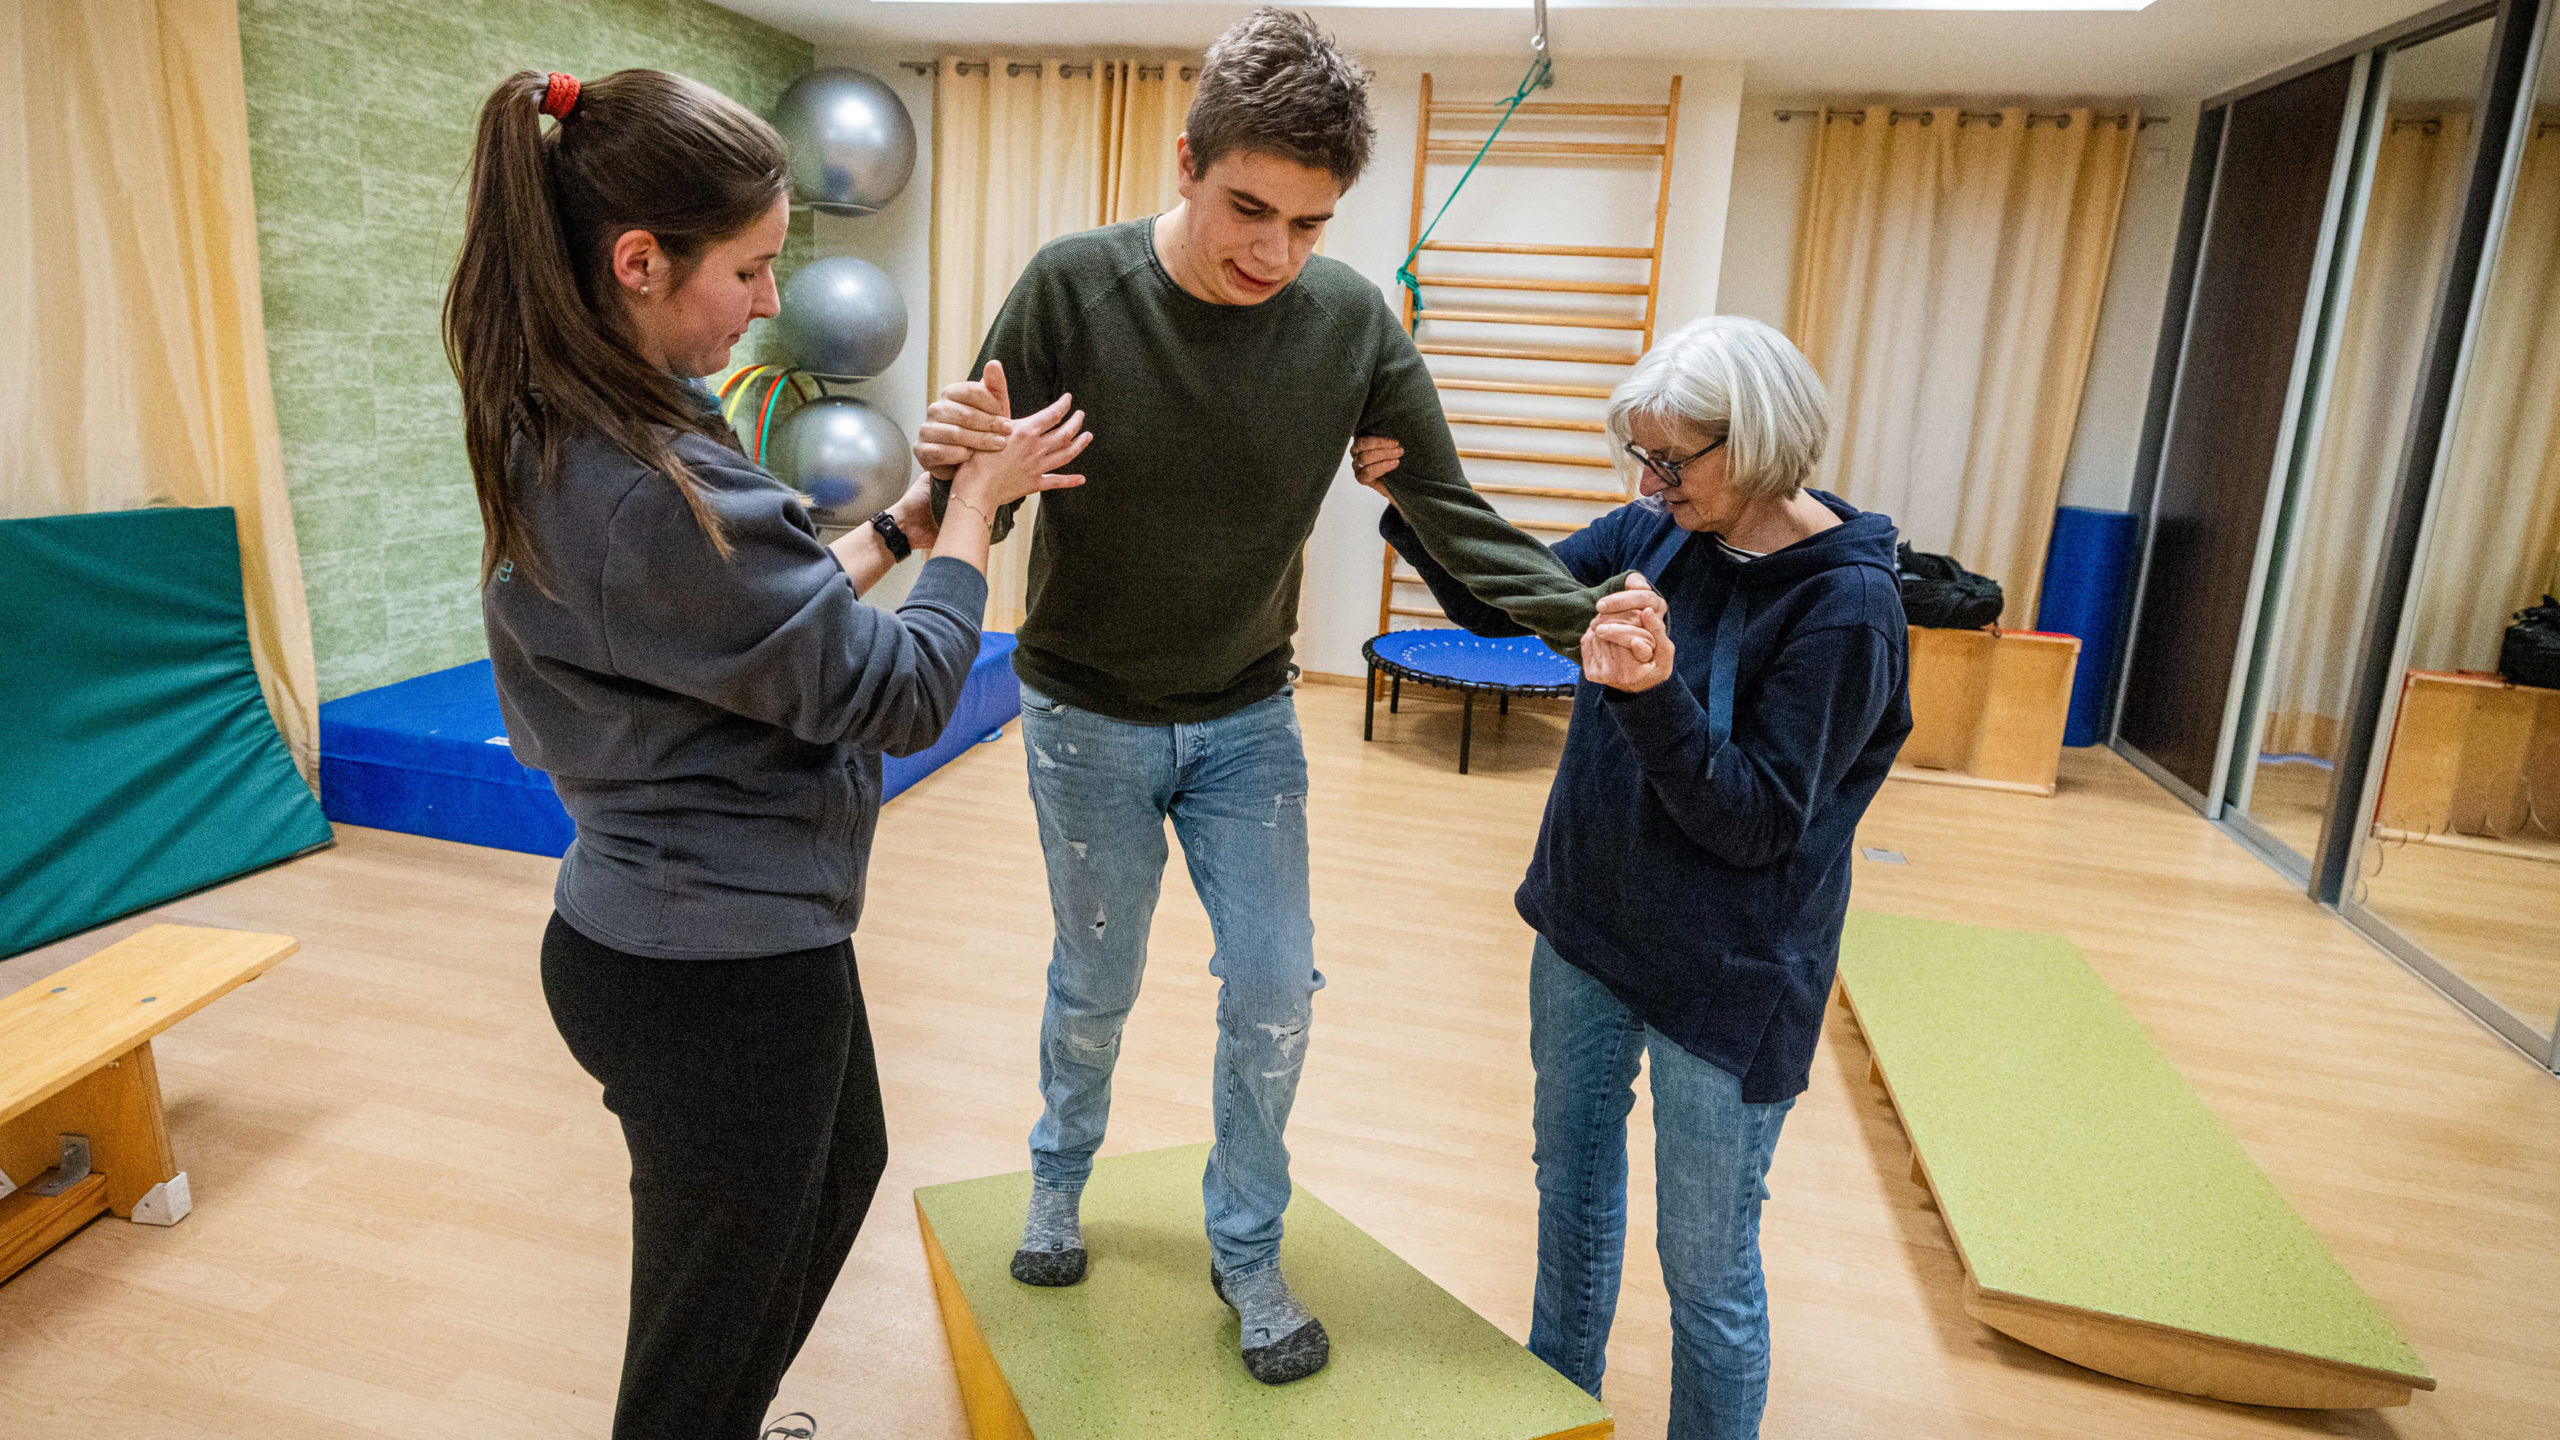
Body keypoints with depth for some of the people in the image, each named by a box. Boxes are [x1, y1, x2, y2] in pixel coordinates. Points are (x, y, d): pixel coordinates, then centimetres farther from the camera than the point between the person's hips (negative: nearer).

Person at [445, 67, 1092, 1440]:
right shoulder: (657, 489, -30)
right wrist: (974, 507, -8)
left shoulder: (568, 436, 2)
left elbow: (767, 613, 11)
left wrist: (911, 517, 6)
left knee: (841, 1162, 32)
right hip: (716, 969, -10)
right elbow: (901, 694, -21)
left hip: (658, 933, 11)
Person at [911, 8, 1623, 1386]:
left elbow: (1448, 512, -10)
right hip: (1088, 723, -1)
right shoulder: (1074, 286, -18)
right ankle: (1060, 1179, 46)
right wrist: (956, 468, -38)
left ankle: (1247, 1249, 30)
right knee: (1095, 987, 14)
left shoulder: (1351, 320, -13)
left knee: (1275, 990, 5)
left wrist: (1583, 617, -27)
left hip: (1247, 719, 2)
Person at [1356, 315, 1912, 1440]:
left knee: (1706, 1269, 9)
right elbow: (1499, 601, 6)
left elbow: (1757, 820, -22)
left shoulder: (1847, 605, -21)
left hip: (1726, 978, -6)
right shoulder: (1655, 534, -4)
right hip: (1587, 925, 7)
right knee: (1571, 1177, 25)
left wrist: (1652, 693, -37)